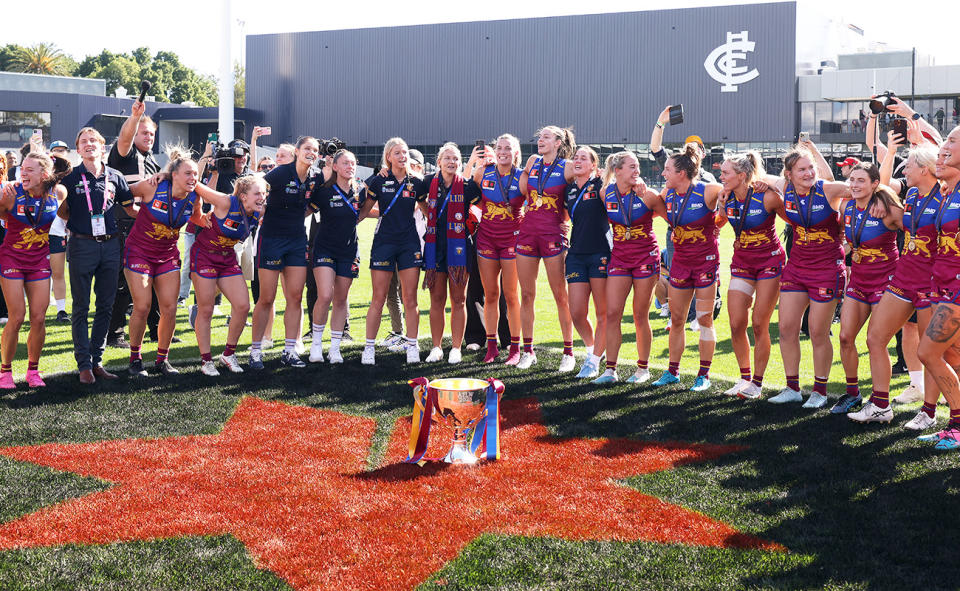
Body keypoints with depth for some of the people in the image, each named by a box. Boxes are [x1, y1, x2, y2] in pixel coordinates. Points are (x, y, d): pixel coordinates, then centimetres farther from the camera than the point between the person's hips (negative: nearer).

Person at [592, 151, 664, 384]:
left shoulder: (646, 195, -9)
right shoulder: (606, 194, -2)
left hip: (645, 257, -2)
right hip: (619, 257, 3)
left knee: (640, 316, 3)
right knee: (612, 314, -3)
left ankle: (643, 368, 16)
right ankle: (610, 369, 3)